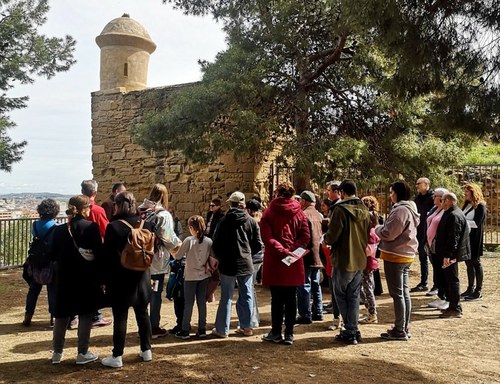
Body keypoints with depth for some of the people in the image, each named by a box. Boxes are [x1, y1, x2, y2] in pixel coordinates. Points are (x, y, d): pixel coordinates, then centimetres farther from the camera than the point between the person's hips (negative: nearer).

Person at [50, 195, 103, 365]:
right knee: (85, 314, 7)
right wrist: (101, 275, -2)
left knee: (62, 314, 14)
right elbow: (99, 253, -12)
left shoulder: (59, 229, 0)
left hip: (65, 278, 4)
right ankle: (83, 353, 12)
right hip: (87, 278, -3)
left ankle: (57, 352, 22)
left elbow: (54, 255, 4)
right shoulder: (91, 227, -11)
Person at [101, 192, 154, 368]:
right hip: (141, 278, 5)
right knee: (143, 314, 15)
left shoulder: (113, 227, -14)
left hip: (121, 279, -4)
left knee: (120, 317, 3)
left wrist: (106, 279, -2)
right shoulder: (146, 224, 0)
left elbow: (108, 256, -11)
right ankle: (146, 350, 24)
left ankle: (117, 356, 11)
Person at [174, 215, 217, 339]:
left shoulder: (189, 241, -14)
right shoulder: (209, 241, -4)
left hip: (190, 276, -3)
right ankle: (202, 329, 16)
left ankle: (185, 331, 11)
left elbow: (177, 256, -8)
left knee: (188, 303, 5)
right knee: (202, 302, 11)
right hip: (204, 276, 3)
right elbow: (213, 259, -2)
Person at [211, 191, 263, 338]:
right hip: (246, 264, 2)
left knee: (226, 298, 6)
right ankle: (247, 327, 20)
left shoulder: (224, 221, -7)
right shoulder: (252, 221, -2)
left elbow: (216, 243, -4)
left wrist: (220, 258, 12)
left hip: (228, 265, -1)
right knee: (246, 296, 13)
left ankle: (222, 329, 12)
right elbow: (258, 245, 0)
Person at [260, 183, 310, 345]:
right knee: (291, 299, 8)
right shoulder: (299, 213, 5)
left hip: (275, 261, -1)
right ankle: (289, 334, 11)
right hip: (294, 263, 2)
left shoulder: (269, 213, -1)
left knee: (277, 298, 7)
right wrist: (292, 250, -8)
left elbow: (267, 237, -12)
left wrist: (281, 250, -15)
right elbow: (306, 237, -3)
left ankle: (276, 333, 14)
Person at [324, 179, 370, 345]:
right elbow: (367, 235, 14)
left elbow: (332, 236, -18)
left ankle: (350, 331, 6)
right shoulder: (364, 210, 5)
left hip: (343, 260, -6)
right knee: (354, 296, 14)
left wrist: (325, 238, 2)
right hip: (359, 260, 6)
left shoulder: (340, 209, -17)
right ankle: (353, 331, 18)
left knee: (341, 295, 6)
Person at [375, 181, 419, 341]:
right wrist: (382, 228, 7)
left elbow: (388, 234, -21)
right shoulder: (410, 209, 14)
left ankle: (399, 331, 4)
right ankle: (404, 327, 24)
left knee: (397, 294, -3)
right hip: (407, 255, 10)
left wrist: (376, 228, -3)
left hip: (395, 256, -10)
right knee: (404, 292, 15)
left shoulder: (400, 210, -19)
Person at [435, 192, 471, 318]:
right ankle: (453, 306, 25)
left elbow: (453, 237, -24)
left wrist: (447, 255, -25)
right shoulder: (452, 213, 15)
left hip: (451, 255, -11)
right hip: (450, 253, 11)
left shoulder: (454, 216, -19)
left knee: (452, 279, -4)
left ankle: (455, 309, 3)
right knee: (450, 279, 16)